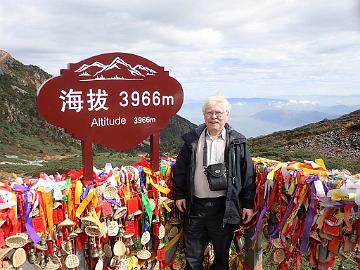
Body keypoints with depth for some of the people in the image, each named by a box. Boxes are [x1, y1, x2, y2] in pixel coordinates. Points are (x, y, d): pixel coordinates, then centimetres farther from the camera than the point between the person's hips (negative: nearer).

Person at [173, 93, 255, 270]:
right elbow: (179, 168, 9)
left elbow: (248, 175, 0)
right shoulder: (192, 140, 2)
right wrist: (180, 194, 5)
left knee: (222, 255, 18)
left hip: (224, 207, -1)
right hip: (195, 206, 1)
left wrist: (247, 204, -2)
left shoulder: (238, 143, -2)